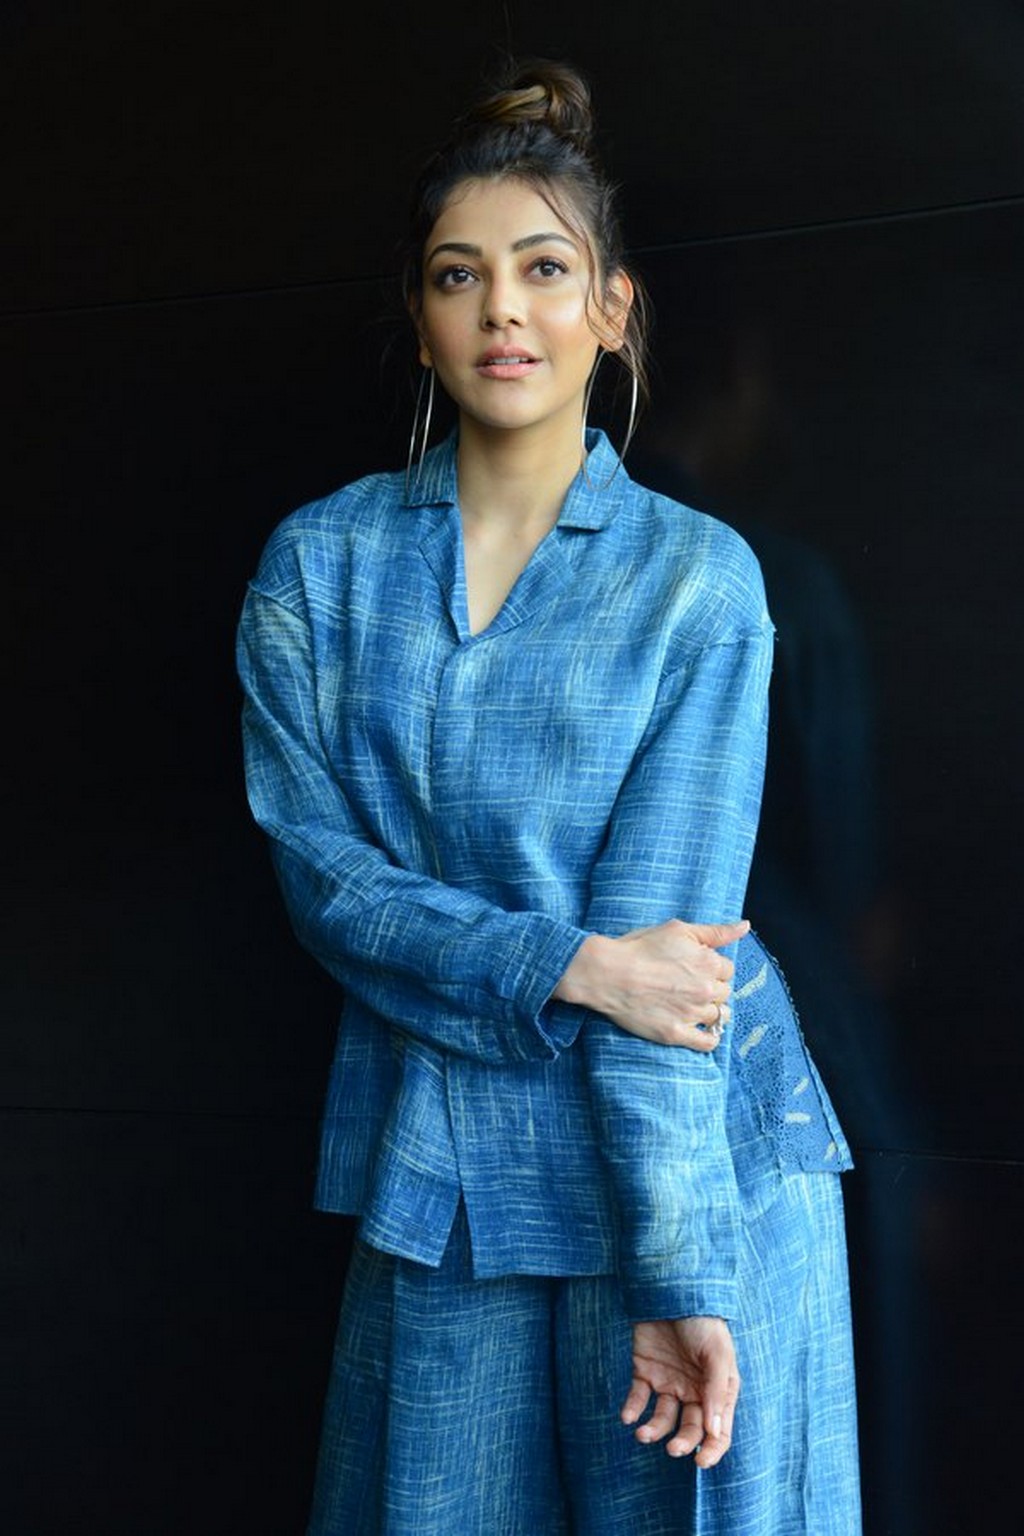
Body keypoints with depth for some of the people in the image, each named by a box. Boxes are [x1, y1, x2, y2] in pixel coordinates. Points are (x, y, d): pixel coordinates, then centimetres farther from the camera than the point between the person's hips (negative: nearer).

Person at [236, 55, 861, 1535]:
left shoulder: (699, 575, -5)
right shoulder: (318, 563, 2)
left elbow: (662, 930, -12)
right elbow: (325, 876, -4)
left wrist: (677, 1274, -16)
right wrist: (569, 965, -18)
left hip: (689, 1153, -1)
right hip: (439, 1156, 2)